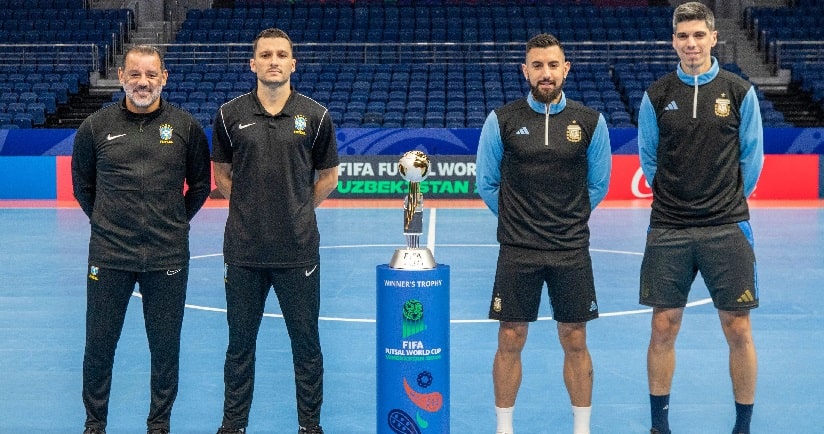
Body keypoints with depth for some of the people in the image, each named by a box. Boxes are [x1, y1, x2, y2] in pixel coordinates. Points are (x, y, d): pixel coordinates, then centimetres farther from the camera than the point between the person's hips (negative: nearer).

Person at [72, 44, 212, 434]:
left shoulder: (185, 127, 0)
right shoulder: (96, 127, 0)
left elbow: (200, 185, 11)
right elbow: (82, 183, 13)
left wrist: (176, 222, 9)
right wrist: (104, 220, 9)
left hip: (168, 257, 0)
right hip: (109, 256, 0)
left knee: (165, 347, 8)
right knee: (98, 345, 8)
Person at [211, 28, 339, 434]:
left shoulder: (315, 116, -1)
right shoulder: (230, 114, 1)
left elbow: (327, 177, 9)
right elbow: (221, 173, 13)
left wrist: (297, 210, 7)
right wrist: (249, 206, 6)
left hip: (298, 249, -1)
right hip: (243, 250, 1)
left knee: (306, 342, 7)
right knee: (240, 342, 11)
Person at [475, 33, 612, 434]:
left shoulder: (590, 122, 0)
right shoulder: (501, 120, -2)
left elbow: (598, 185, 10)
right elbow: (486, 183, 7)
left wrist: (570, 220, 10)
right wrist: (517, 219, 10)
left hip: (572, 251, 1)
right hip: (516, 251, -1)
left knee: (575, 342, 7)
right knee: (510, 341, 4)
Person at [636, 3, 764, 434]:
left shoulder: (739, 92, 0)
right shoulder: (657, 95, 2)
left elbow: (752, 156, 8)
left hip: (727, 228, -1)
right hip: (668, 230, 1)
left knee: (738, 330, 1)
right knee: (663, 328, 4)